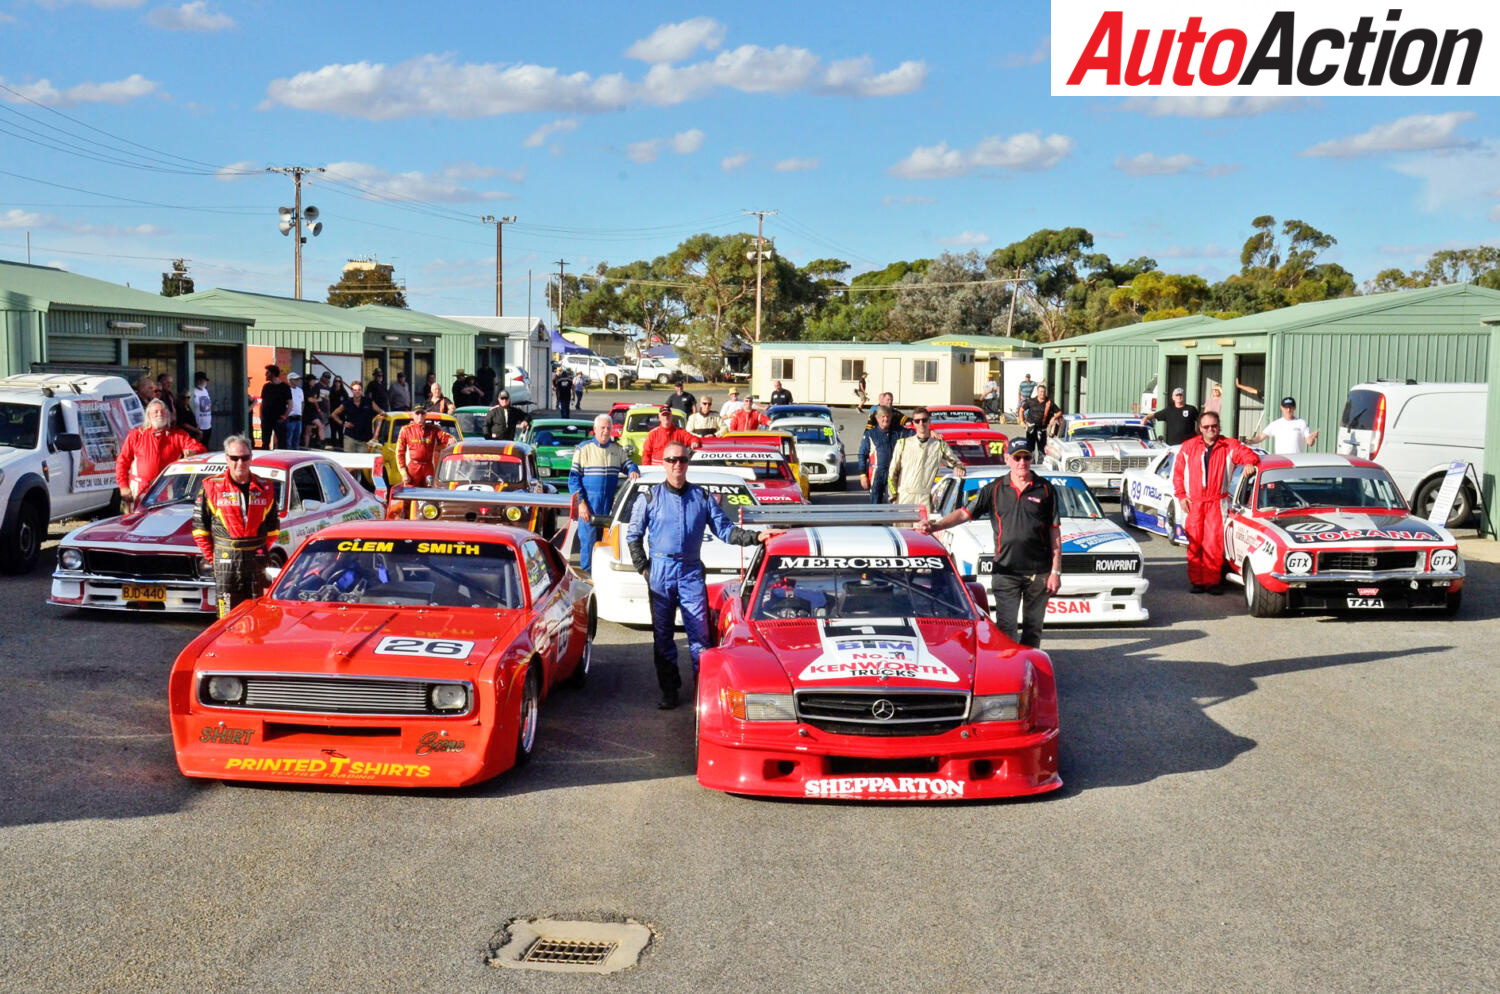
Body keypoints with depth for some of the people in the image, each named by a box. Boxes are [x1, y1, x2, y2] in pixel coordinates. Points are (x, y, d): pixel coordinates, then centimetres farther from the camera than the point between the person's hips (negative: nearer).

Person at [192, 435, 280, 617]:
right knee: (228, 612, -2)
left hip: (256, 560, 3)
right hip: (226, 561, -3)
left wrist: (262, 551, 6)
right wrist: (211, 556, -1)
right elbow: (199, 527, 2)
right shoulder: (212, 487, 0)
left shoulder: (265, 488, 8)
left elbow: (273, 527, 15)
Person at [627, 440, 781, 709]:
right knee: (662, 635, 4)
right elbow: (633, 536, 8)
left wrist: (756, 536, -9)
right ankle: (669, 690, 12)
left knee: (699, 633, -4)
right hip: (660, 570, 0)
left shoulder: (702, 497, 7)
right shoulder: (650, 498, 3)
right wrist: (644, 568, -1)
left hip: (691, 571, 0)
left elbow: (725, 530, 5)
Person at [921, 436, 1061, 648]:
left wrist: (1056, 571, -1)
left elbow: (1055, 533, 4)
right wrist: (935, 526, -12)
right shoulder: (994, 489, 7)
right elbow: (965, 513, 4)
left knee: (1033, 629, 9)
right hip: (1005, 571, 0)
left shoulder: (1045, 490, 4)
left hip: (1038, 572, 0)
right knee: (1005, 627, -6)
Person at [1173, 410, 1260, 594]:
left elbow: (1248, 454, 2)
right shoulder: (1188, 447, 9)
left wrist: (1249, 463, -22)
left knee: (1214, 543, -8)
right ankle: (1196, 581, 6)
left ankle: (1212, 581, -1)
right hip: (1193, 502, 1)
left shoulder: (1229, 446, 6)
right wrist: (1181, 496, 3)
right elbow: (1177, 472, 11)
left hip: (1217, 502, -1)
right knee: (1194, 543, 0)